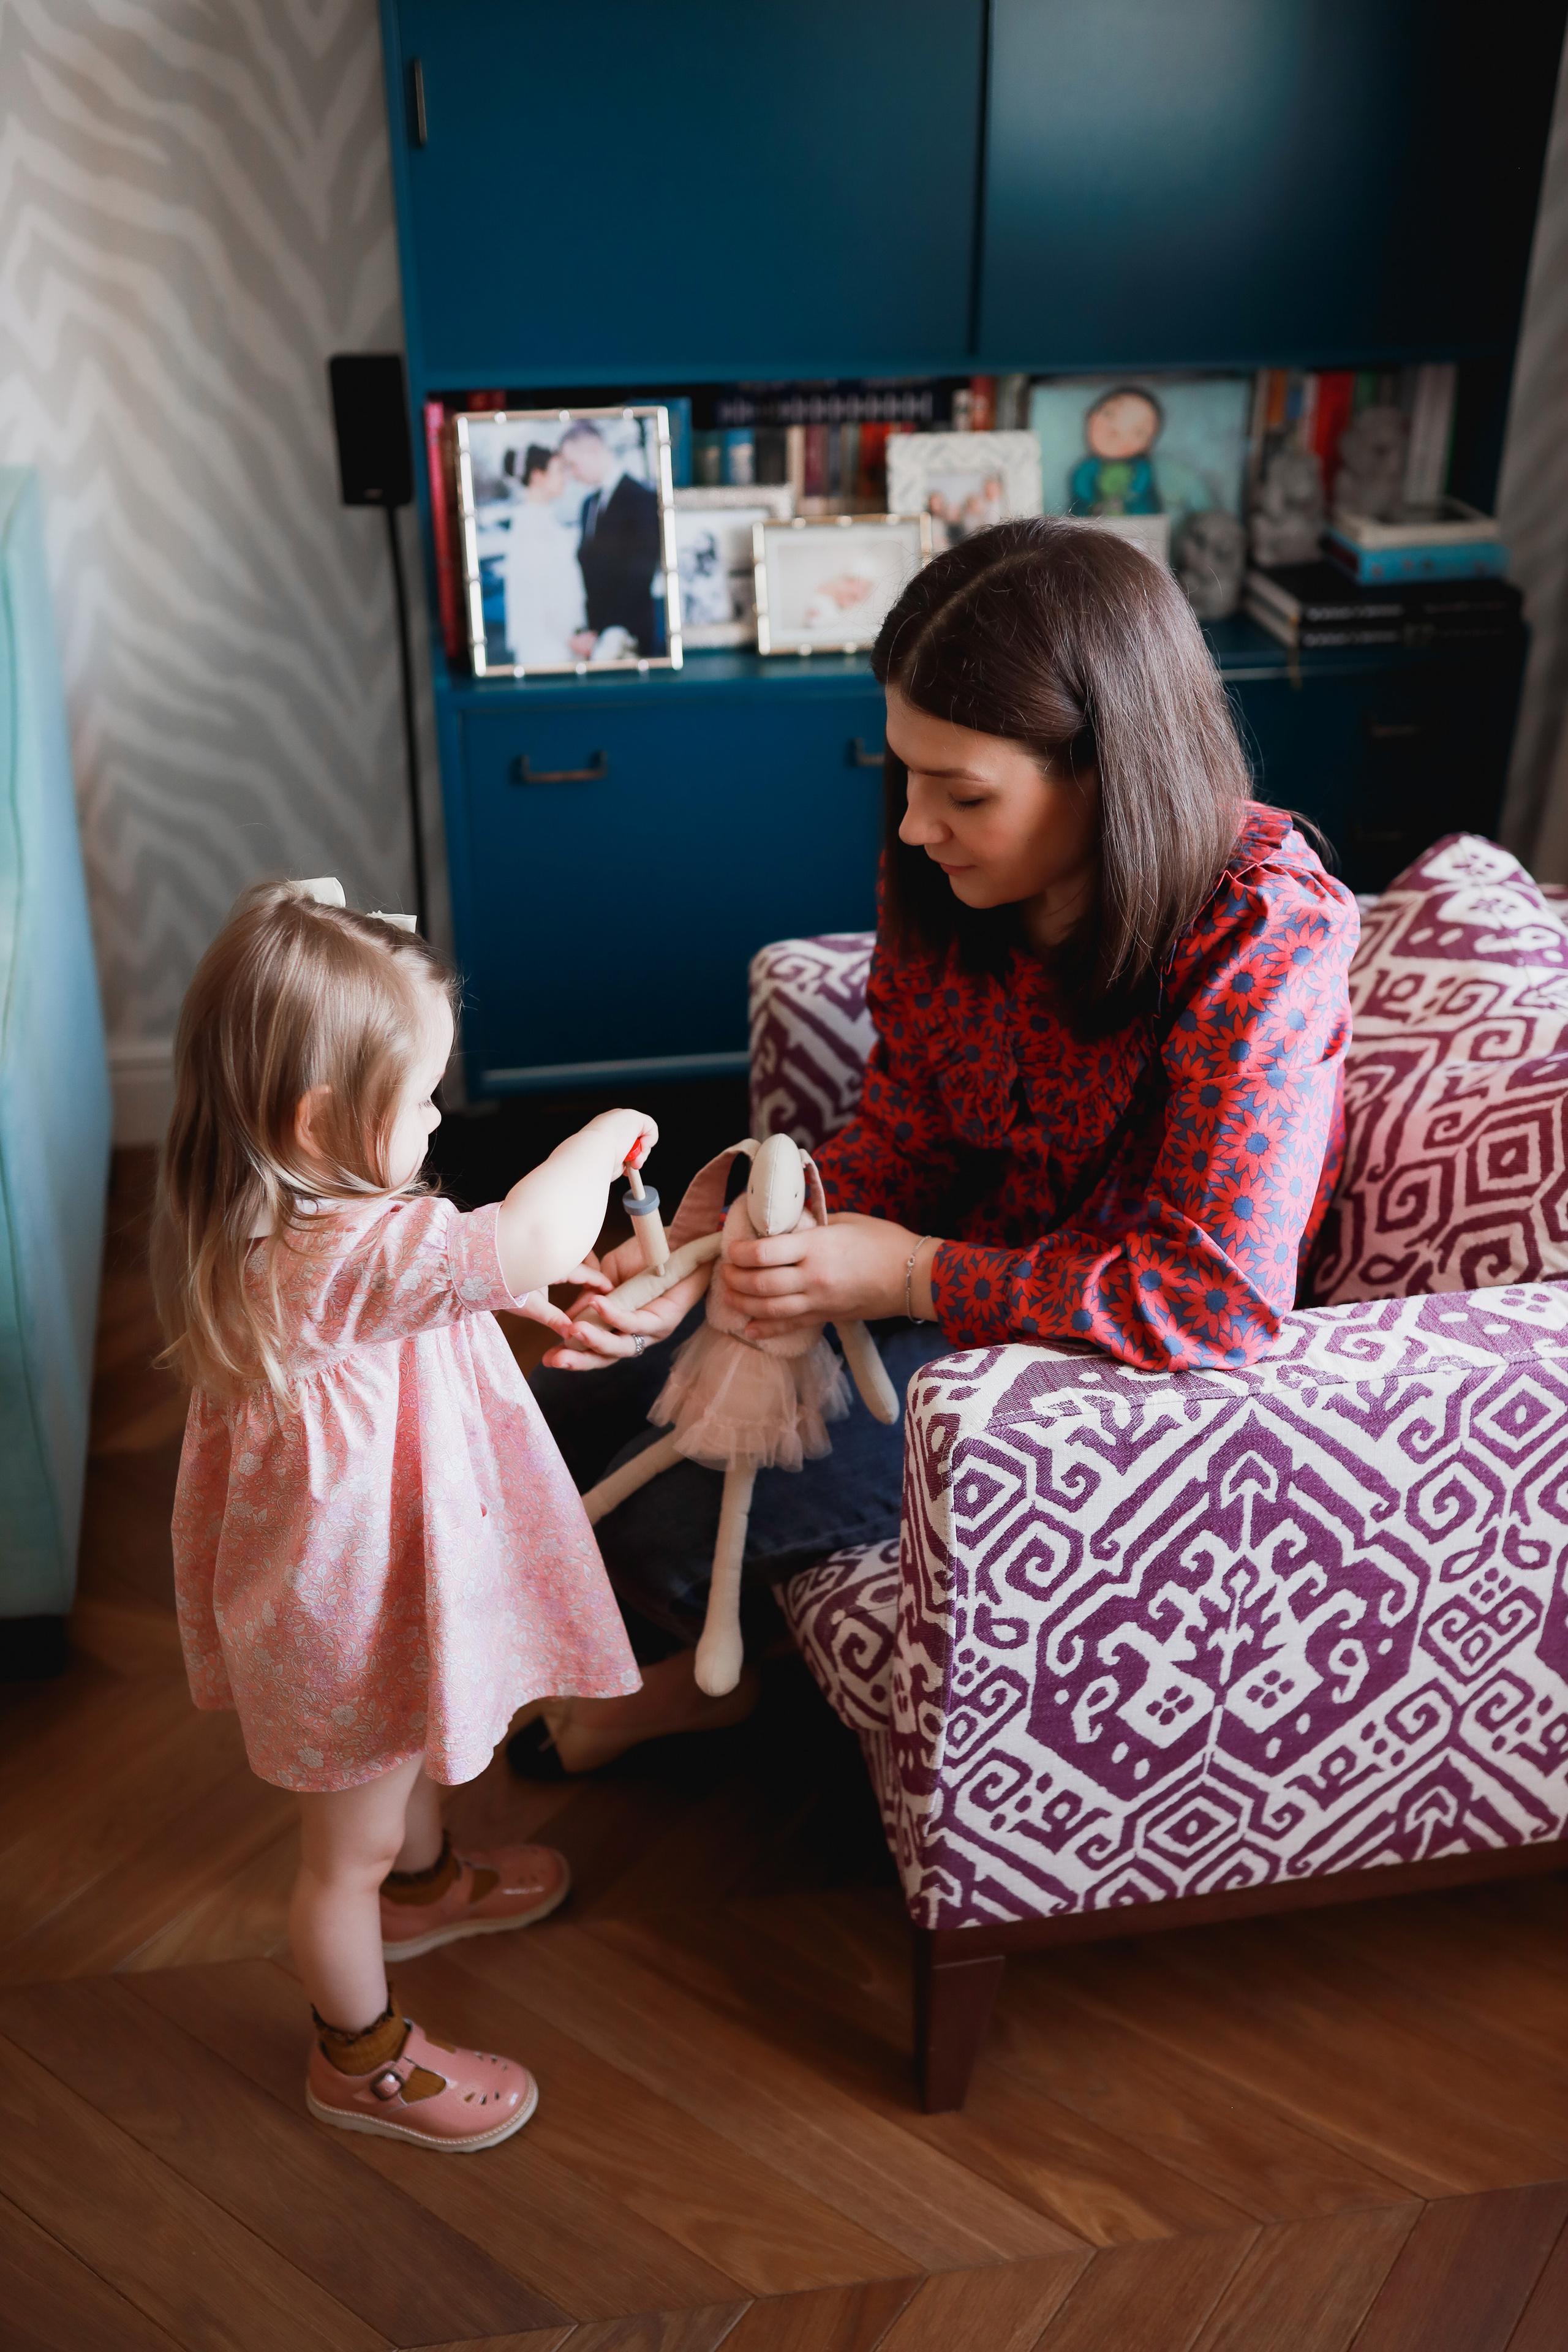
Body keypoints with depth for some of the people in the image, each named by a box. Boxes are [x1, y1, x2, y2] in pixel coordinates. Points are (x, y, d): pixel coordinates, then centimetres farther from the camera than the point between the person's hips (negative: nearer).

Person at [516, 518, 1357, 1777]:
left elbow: (1221, 1297, -32)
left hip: (1098, 1354, -6)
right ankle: (688, 1665, 33)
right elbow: (899, 1138, -2)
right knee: (568, 1418, 3)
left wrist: (916, 1276, -28)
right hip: (953, 1255, 7)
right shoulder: (956, 878, -11)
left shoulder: (1262, 940, -30)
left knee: (667, 1520, -12)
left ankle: (709, 1672, 27)